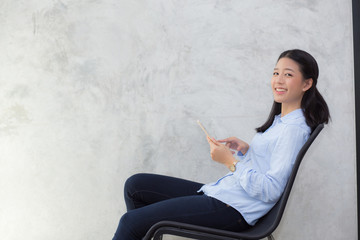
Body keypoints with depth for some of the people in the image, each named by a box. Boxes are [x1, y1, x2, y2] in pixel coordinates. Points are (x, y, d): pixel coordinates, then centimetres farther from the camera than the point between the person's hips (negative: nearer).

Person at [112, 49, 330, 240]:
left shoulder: (294, 129, -16)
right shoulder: (281, 120, 13)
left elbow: (271, 191, -22)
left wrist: (231, 161, -18)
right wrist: (246, 149, 6)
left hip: (233, 211, -10)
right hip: (220, 193, 10)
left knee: (131, 221, -13)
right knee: (136, 184, 9)